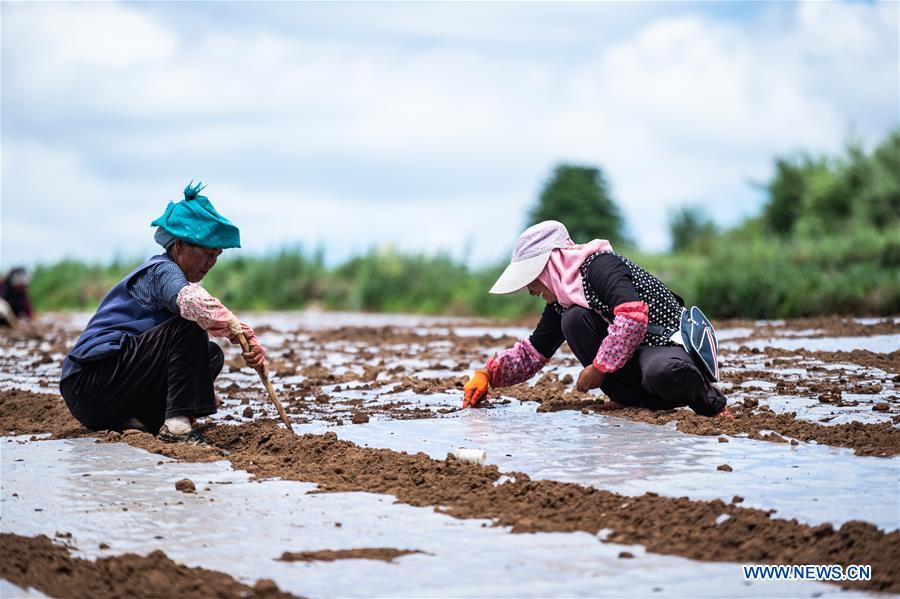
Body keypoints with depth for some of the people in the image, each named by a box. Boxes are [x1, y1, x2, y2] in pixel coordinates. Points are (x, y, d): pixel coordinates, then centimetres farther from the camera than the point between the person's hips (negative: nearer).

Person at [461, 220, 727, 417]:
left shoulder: (600, 265, -17)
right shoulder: (559, 303, 9)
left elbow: (633, 316, -31)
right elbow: (532, 353, 16)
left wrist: (600, 367, -24)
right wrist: (487, 374, 2)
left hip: (670, 346, -7)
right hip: (630, 357, 7)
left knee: (661, 374, -43)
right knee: (573, 319, -15)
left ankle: (707, 400, -8)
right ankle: (629, 398, -9)